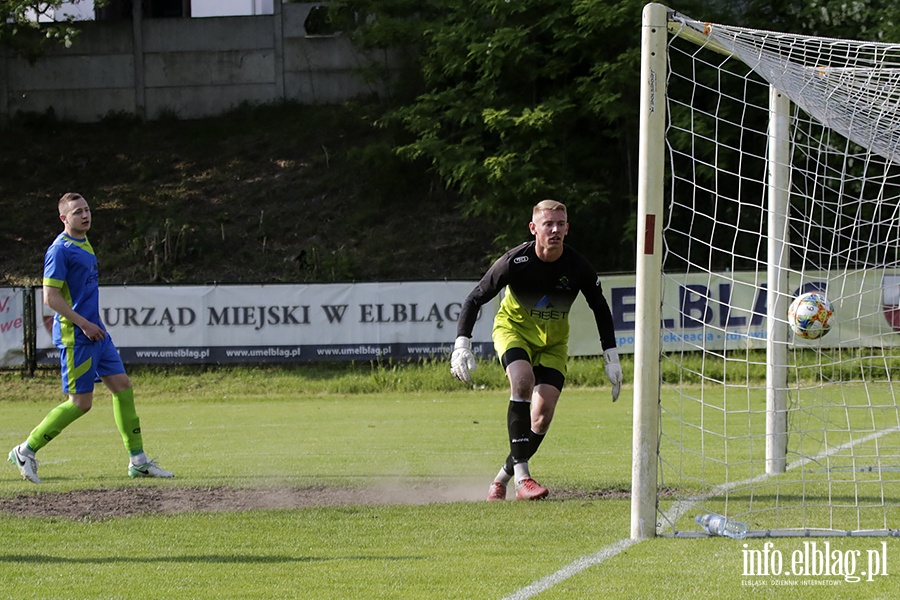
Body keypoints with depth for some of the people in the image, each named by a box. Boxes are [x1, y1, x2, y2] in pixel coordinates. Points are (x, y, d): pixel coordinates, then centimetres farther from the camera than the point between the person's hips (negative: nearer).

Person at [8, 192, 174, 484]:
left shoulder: (84, 244, 15)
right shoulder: (59, 250, -14)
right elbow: (51, 297, -19)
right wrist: (83, 324, -18)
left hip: (95, 333, 9)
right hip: (75, 337, -9)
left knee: (123, 387, 5)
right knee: (80, 402, -7)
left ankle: (137, 461, 10)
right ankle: (25, 451, 4)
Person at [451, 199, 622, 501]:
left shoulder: (578, 267, -17)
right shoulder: (515, 261, -24)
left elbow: (601, 310, 0)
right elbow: (475, 299, -15)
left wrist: (612, 360, -2)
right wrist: (462, 345, -25)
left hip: (553, 342, 3)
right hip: (513, 329, -3)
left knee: (543, 415, -13)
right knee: (523, 379, -33)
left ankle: (502, 478, 6)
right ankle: (521, 477, -35)